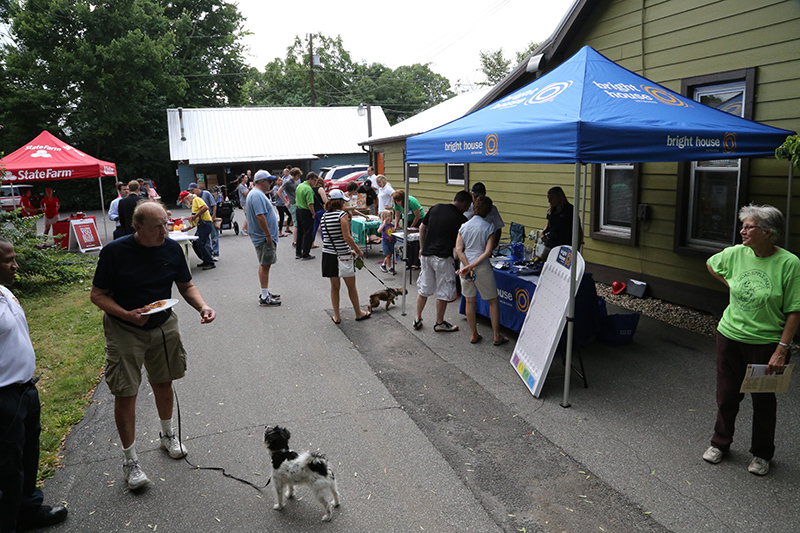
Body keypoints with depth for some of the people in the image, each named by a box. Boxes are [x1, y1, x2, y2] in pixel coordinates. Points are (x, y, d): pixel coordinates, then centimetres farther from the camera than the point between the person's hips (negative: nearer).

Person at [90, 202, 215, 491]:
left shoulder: (172, 248, -7)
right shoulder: (114, 251, -18)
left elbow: (186, 286, 3)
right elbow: (98, 294, -11)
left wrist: (203, 307, -16)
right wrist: (127, 315, -27)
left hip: (164, 326, 4)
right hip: (124, 331, -3)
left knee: (163, 383, 17)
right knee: (125, 394, -1)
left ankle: (167, 434, 42)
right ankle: (130, 460, 15)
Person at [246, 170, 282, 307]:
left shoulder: (258, 194, 17)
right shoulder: (257, 195, -18)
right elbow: (260, 216, -27)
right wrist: (268, 235, -23)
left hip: (265, 237, 11)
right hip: (264, 238, -11)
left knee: (265, 265, 16)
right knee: (264, 265, -7)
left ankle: (266, 293, 25)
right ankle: (264, 298, -3)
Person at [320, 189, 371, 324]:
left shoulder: (324, 216, 8)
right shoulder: (342, 215, -13)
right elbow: (347, 237, -19)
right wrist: (358, 250, -5)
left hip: (328, 254, 6)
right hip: (342, 255, -6)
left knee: (334, 286, 15)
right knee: (351, 286, 10)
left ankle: (336, 316, 19)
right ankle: (359, 313, 24)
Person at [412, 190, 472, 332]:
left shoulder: (436, 208, 8)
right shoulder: (460, 219, -9)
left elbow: (422, 228, 13)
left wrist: (422, 248, 19)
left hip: (426, 255, 6)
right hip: (442, 258, -6)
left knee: (424, 288, 16)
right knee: (444, 291, 7)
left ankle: (417, 319, 24)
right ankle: (439, 323, 16)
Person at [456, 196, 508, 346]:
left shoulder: (464, 226, 1)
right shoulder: (489, 227, -7)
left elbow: (458, 249, -6)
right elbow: (488, 252, -16)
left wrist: (468, 266, -11)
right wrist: (472, 265, -15)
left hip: (465, 265, 3)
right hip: (482, 267, -3)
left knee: (469, 300, 13)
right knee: (493, 301, 9)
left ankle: (474, 335, 20)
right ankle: (497, 336, 13)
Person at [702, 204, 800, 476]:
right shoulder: (736, 253, -4)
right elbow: (711, 264, 19)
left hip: (766, 343, -3)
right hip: (730, 337, 3)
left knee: (763, 399, 13)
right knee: (727, 395, 15)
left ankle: (761, 454, 32)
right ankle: (720, 443, 35)